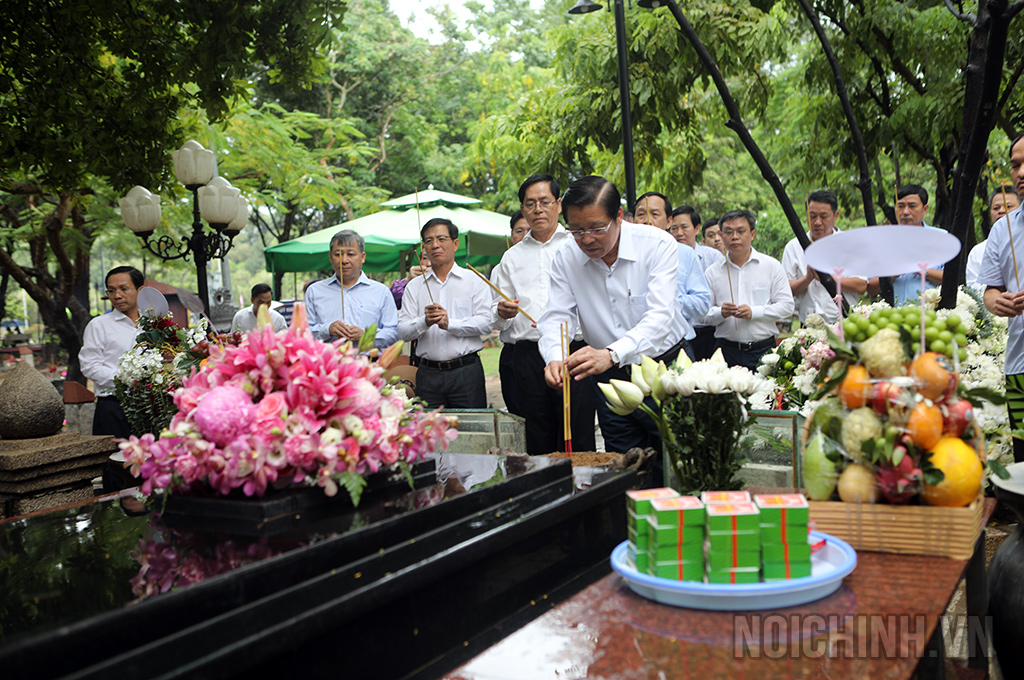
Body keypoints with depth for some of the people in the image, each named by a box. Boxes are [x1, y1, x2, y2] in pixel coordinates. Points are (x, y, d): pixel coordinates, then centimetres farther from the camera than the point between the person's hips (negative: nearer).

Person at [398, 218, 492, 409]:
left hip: (466, 371, -2)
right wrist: (425, 322, -15)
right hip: (428, 373, 2)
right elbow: (402, 331, 3)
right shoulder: (414, 286, 13)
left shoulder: (474, 281, 7)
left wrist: (450, 324, -16)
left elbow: (485, 323, -5)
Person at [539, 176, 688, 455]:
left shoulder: (659, 245, -17)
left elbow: (660, 317, -28)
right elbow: (556, 317, -9)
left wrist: (611, 354, -45)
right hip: (609, 379, 3)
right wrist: (554, 358, -33)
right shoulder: (565, 259, -5)